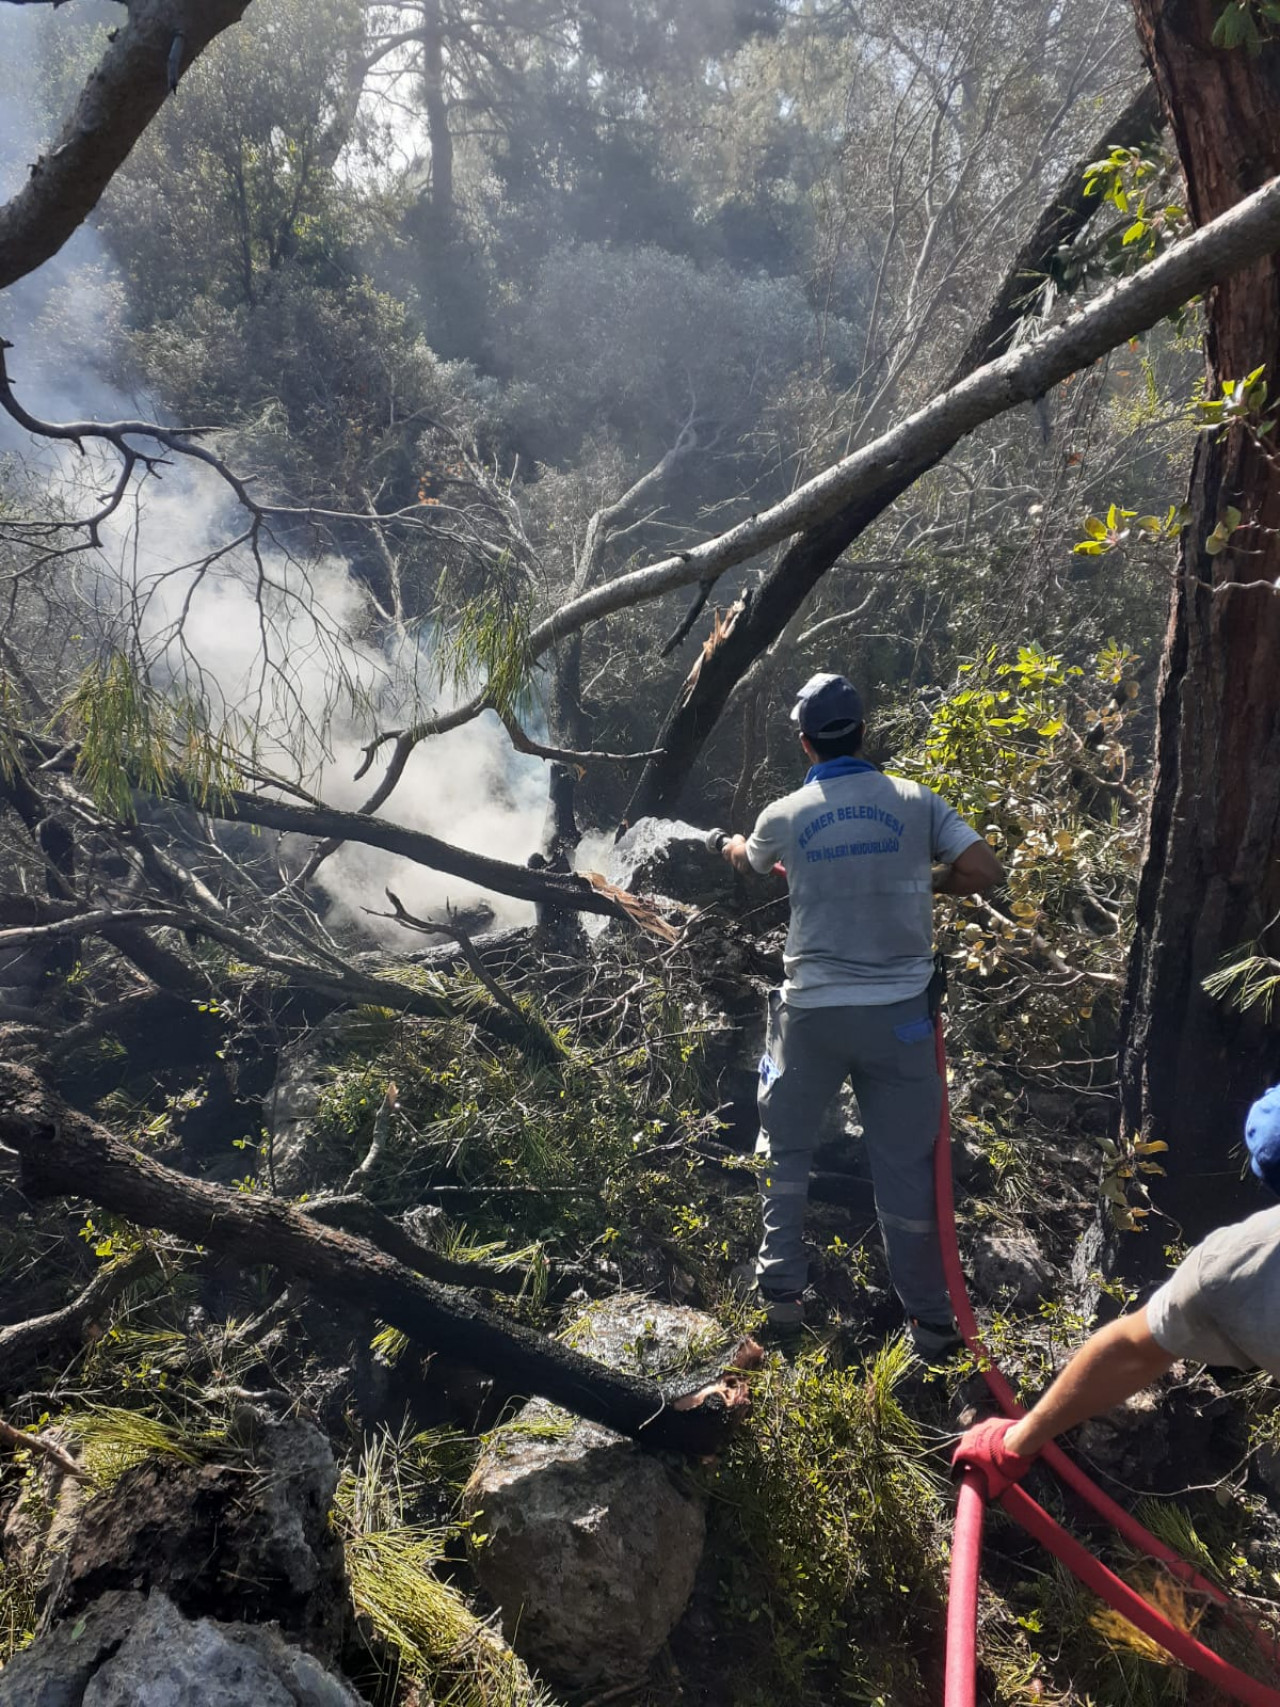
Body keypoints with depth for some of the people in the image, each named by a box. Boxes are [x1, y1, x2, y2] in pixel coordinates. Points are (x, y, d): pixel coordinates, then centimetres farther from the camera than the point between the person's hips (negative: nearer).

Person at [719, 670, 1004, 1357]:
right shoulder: (915, 802, -3)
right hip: (898, 1013, 0)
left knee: (786, 1148, 20)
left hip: (812, 1011, 0)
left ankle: (781, 1290, 27)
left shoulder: (785, 815, -1)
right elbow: (985, 871, -9)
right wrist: (922, 879, 10)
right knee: (906, 1164, 9)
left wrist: (734, 847, 46)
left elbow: (749, 862, 21)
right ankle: (930, 1320, 18)